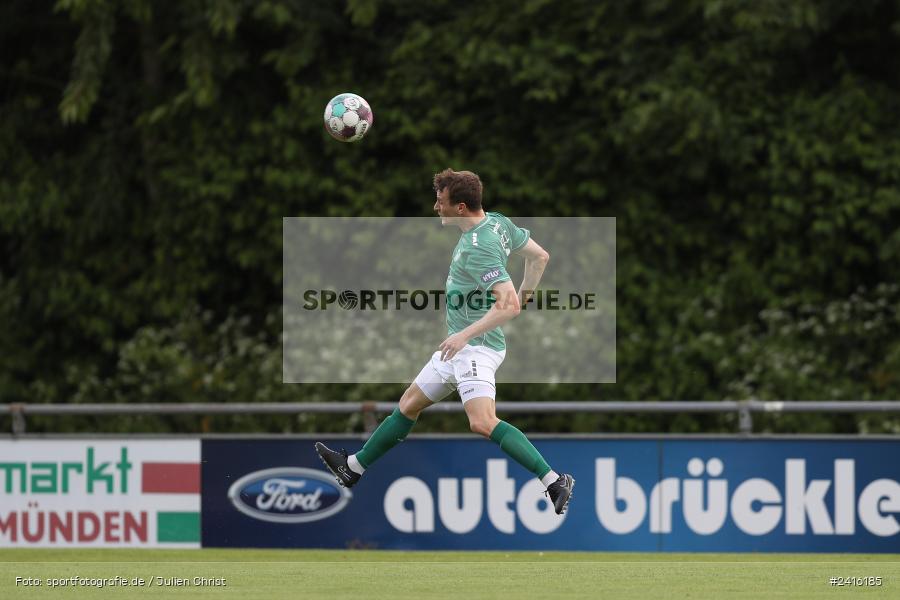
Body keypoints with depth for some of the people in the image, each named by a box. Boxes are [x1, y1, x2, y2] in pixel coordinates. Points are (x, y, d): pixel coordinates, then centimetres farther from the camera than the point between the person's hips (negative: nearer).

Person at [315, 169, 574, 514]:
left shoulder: (478, 249, -24)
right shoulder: (498, 223, 4)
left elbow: (509, 305, -30)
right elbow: (540, 257, 14)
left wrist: (465, 335, -28)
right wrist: (525, 292, 28)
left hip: (476, 347, -11)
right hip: (459, 346, 11)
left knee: (482, 423, -28)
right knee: (409, 405, 20)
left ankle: (554, 482, -27)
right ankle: (353, 468, 34)